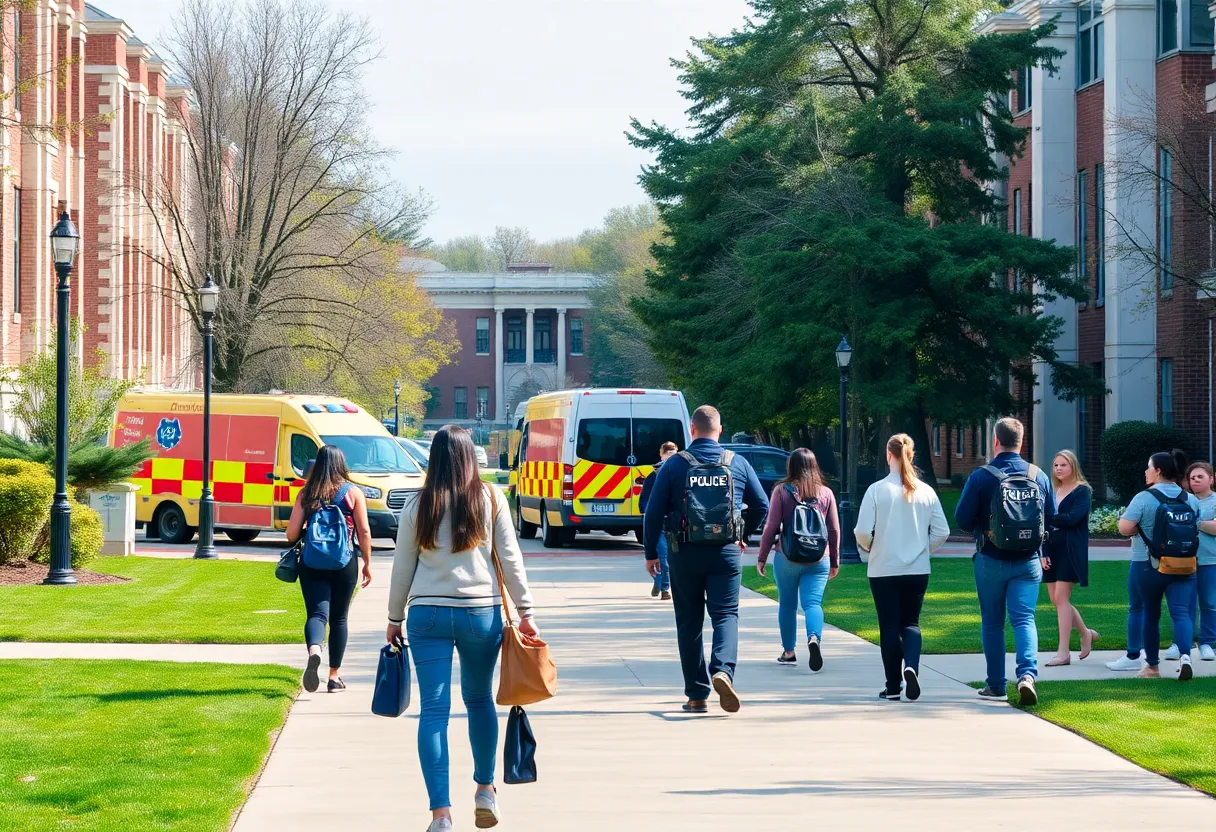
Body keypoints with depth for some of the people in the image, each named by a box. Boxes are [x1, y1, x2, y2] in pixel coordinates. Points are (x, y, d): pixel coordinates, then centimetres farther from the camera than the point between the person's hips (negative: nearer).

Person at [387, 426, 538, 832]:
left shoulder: (418, 506, 2)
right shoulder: (491, 499, 1)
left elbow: (402, 567, 7)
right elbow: (510, 558, 1)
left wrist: (395, 619, 17)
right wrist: (526, 610, 6)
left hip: (427, 614, 0)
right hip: (482, 613, 1)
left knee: (434, 709, -2)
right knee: (480, 700, 21)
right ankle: (485, 790, 28)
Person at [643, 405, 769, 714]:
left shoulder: (674, 465, -3)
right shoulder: (738, 463, 2)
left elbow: (654, 512, -3)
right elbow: (762, 506, 9)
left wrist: (651, 553, 7)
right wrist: (743, 536, 24)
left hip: (685, 554, 0)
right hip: (726, 552, 0)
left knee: (689, 622, 8)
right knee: (725, 614, 0)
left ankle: (697, 695, 9)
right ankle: (723, 670, -28)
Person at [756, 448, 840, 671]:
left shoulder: (782, 491, -3)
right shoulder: (826, 493, 3)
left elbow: (771, 527, -5)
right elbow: (834, 529, 6)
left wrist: (762, 557, 4)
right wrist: (835, 561, 15)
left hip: (787, 558, -1)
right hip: (818, 560, 1)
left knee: (787, 604, 13)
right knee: (812, 602, -5)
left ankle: (788, 651, 21)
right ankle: (814, 638, -33)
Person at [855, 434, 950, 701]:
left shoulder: (877, 490, -10)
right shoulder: (926, 491, -2)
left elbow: (863, 531, -13)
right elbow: (941, 532, -2)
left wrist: (867, 549, 8)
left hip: (884, 569, -2)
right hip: (918, 570, 2)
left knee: (889, 626, 8)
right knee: (911, 623, 13)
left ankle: (893, 687, 11)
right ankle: (911, 666, -15)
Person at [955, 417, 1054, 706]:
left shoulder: (981, 477, -10)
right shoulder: (1039, 476, 0)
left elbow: (962, 519, -8)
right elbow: (1052, 519, 6)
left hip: (991, 560, -2)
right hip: (1029, 561, 2)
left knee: (992, 622, 10)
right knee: (1024, 618, 0)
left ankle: (996, 685, 16)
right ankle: (1027, 673, -23)